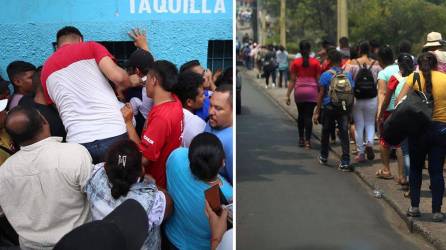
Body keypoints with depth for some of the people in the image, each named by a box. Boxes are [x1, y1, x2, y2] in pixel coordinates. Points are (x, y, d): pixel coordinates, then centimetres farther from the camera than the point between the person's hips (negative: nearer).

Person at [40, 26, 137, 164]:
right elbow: (117, 76, -8)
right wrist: (130, 83, 13)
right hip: (113, 135, -3)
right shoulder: (91, 47, 7)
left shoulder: (46, 69, 19)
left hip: (78, 141, 3)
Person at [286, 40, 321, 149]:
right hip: (312, 91, -1)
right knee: (308, 116, 0)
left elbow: (292, 80, 0)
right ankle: (307, 141, -5)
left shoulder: (295, 62, 1)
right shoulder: (315, 62, 0)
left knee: (301, 115, 17)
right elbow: (318, 79, 2)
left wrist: (288, 95, 4)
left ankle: (301, 139, 22)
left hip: (299, 91, 1)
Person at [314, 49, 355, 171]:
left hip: (329, 108, -2)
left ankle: (323, 157, 32)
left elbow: (321, 95, -6)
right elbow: (352, 93, 5)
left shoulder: (325, 75, -6)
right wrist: (350, 109, 14)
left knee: (325, 132, 16)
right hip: (345, 108, 2)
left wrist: (317, 112, -2)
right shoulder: (348, 75, 3)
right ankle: (345, 162, -7)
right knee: (344, 134, 0)